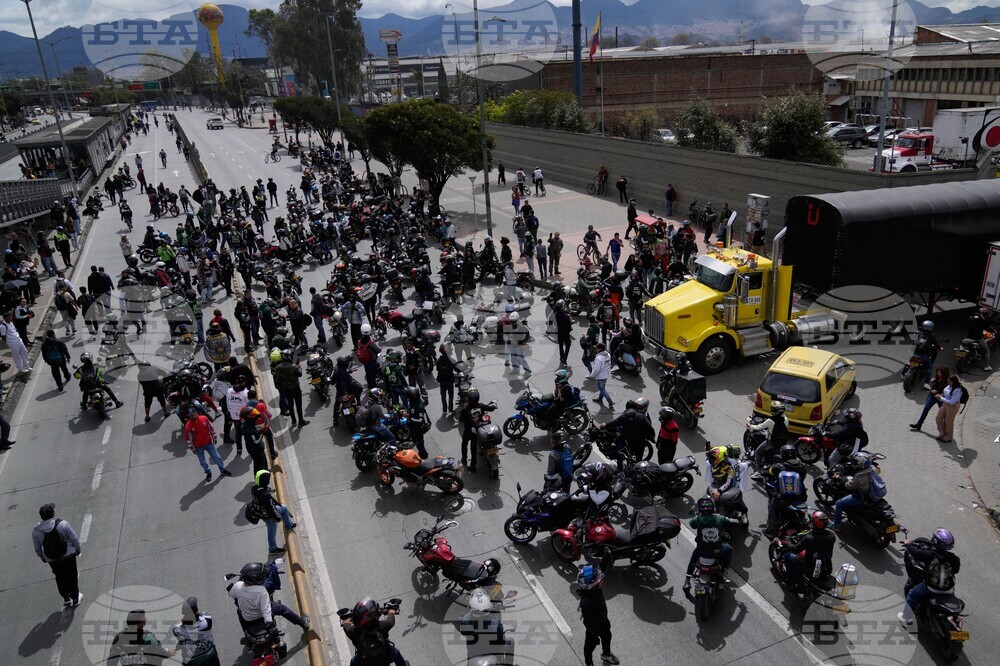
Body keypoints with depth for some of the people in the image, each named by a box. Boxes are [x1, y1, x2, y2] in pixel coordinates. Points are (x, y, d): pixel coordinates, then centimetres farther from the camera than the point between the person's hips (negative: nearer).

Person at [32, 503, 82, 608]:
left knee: (60, 578, 24)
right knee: (72, 576, 17)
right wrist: (77, 548, 7)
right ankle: (75, 599, 30)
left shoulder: (36, 531, -15)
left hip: (52, 560, 2)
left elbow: (37, 548, -1)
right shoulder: (63, 524, -22)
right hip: (68, 556, -2)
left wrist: (42, 557, 19)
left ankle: (66, 598, 32)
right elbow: (74, 539, -12)